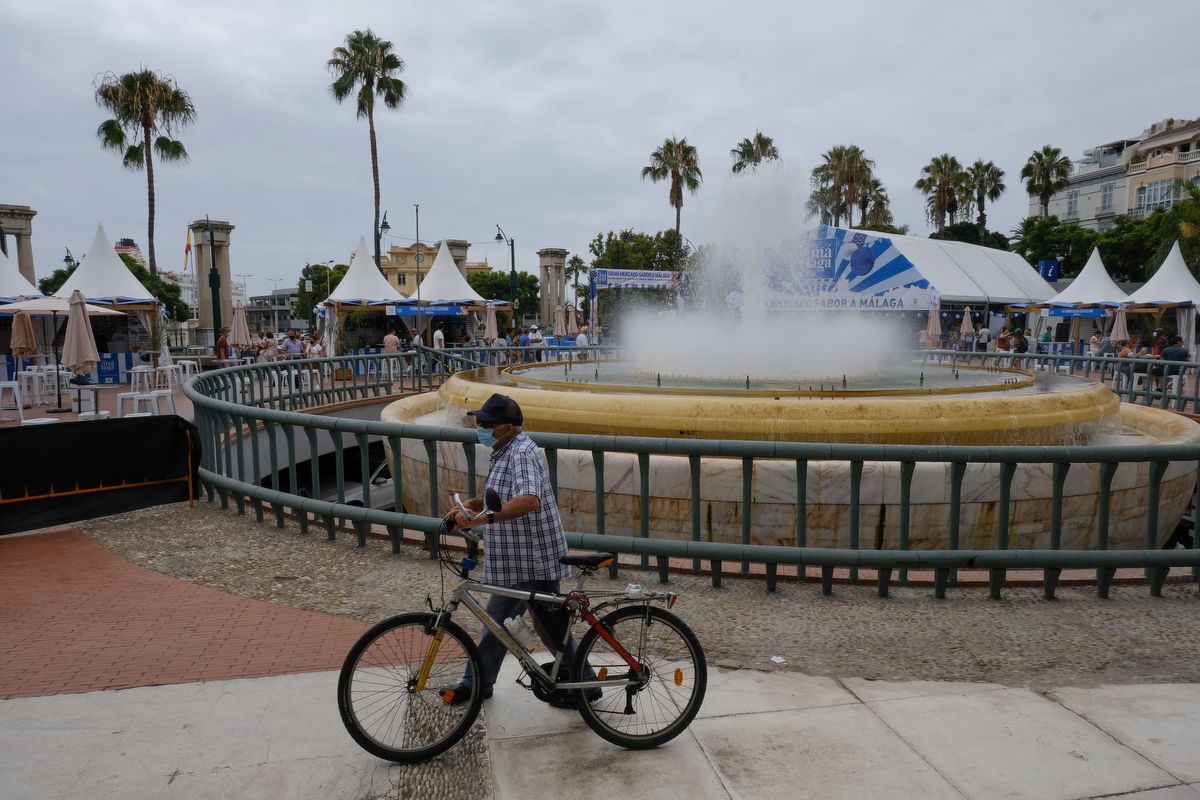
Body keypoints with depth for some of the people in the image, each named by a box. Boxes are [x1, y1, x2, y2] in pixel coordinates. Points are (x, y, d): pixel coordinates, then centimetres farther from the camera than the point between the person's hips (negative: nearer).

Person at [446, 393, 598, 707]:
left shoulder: (522, 453, -21)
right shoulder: (504, 452, 12)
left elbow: (529, 499, -38)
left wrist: (484, 517, -44)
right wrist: (469, 505, 4)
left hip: (533, 561, -10)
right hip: (515, 561, 10)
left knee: (552, 628, 4)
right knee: (496, 621, 20)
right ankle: (477, 683, 35)